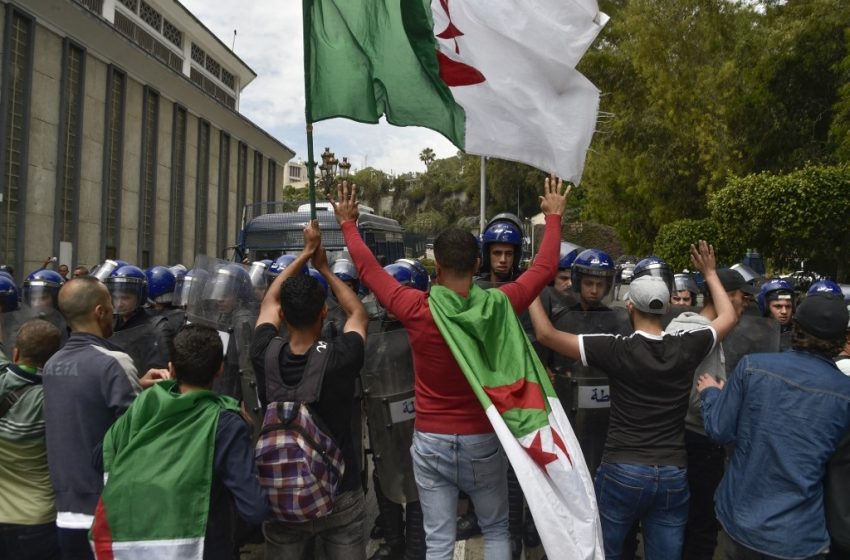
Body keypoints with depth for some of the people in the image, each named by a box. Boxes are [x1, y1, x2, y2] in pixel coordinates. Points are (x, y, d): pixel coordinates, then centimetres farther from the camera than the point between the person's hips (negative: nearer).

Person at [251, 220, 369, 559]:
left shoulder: (264, 357, -15)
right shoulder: (341, 358, -20)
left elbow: (270, 301, 5)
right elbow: (358, 313, 2)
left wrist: (306, 253, 11)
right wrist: (324, 267, 11)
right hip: (340, 494, -2)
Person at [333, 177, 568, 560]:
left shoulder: (416, 310, -14)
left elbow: (368, 270, 1)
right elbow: (545, 269, 2)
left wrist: (348, 224, 16)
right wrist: (553, 217, 15)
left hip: (431, 441, 0)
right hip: (482, 440, 1)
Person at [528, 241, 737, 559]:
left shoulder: (617, 350, -12)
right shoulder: (686, 348, -2)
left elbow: (546, 334, -8)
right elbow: (728, 318, 18)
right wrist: (710, 274, 29)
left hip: (622, 471, -3)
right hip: (673, 475, 4)